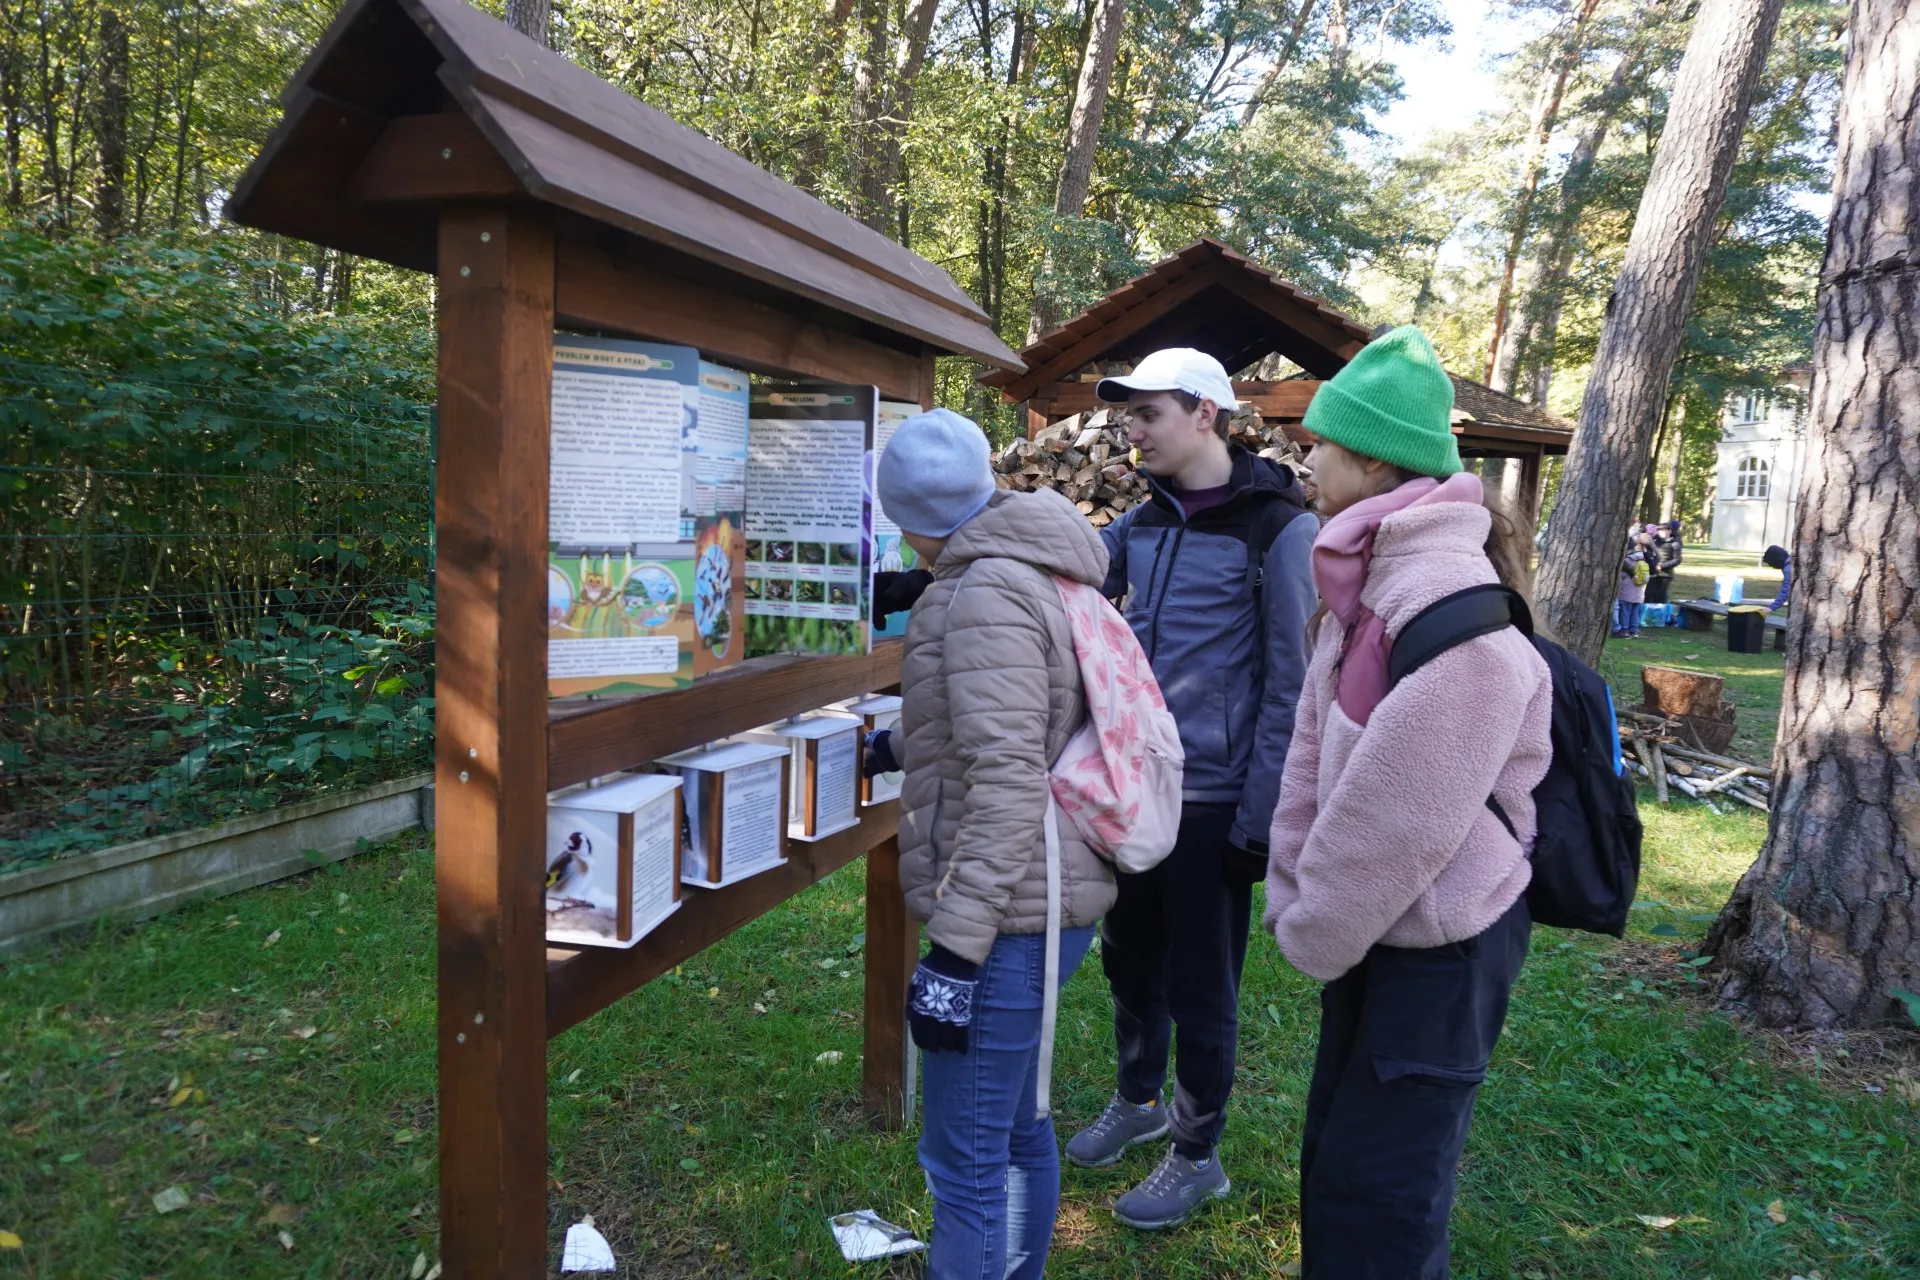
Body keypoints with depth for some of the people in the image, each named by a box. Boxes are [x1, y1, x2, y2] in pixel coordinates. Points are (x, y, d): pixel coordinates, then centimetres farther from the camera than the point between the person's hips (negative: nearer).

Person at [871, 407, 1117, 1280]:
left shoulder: (984, 593, -16)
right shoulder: (1035, 575, 13)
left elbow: (1007, 786, -24)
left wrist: (954, 950, -23)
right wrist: (911, 748, 39)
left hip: (1005, 915, -10)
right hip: (1042, 905, 10)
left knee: (964, 1157, 0)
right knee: (1015, 1124, 23)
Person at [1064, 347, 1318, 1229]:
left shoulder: (1278, 528, -13)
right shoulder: (1145, 522, 8)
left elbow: (1290, 685, -14)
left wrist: (1260, 817, -14)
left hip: (1214, 799, -6)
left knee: (1200, 986, 9)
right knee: (1129, 958, 21)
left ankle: (1197, 1154, 30)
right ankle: (1138, 1100, 45)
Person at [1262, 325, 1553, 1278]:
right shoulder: (1366, 584, 6)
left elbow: (1400, 821, -24)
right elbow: (1315, 752, 6)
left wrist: (1313, 936, -11)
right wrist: (1291, 902, 4)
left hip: (1440, 946, -8)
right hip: (1372, 928, 9)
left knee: (1373, 1199, 4)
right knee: (1334, 1158, 20)